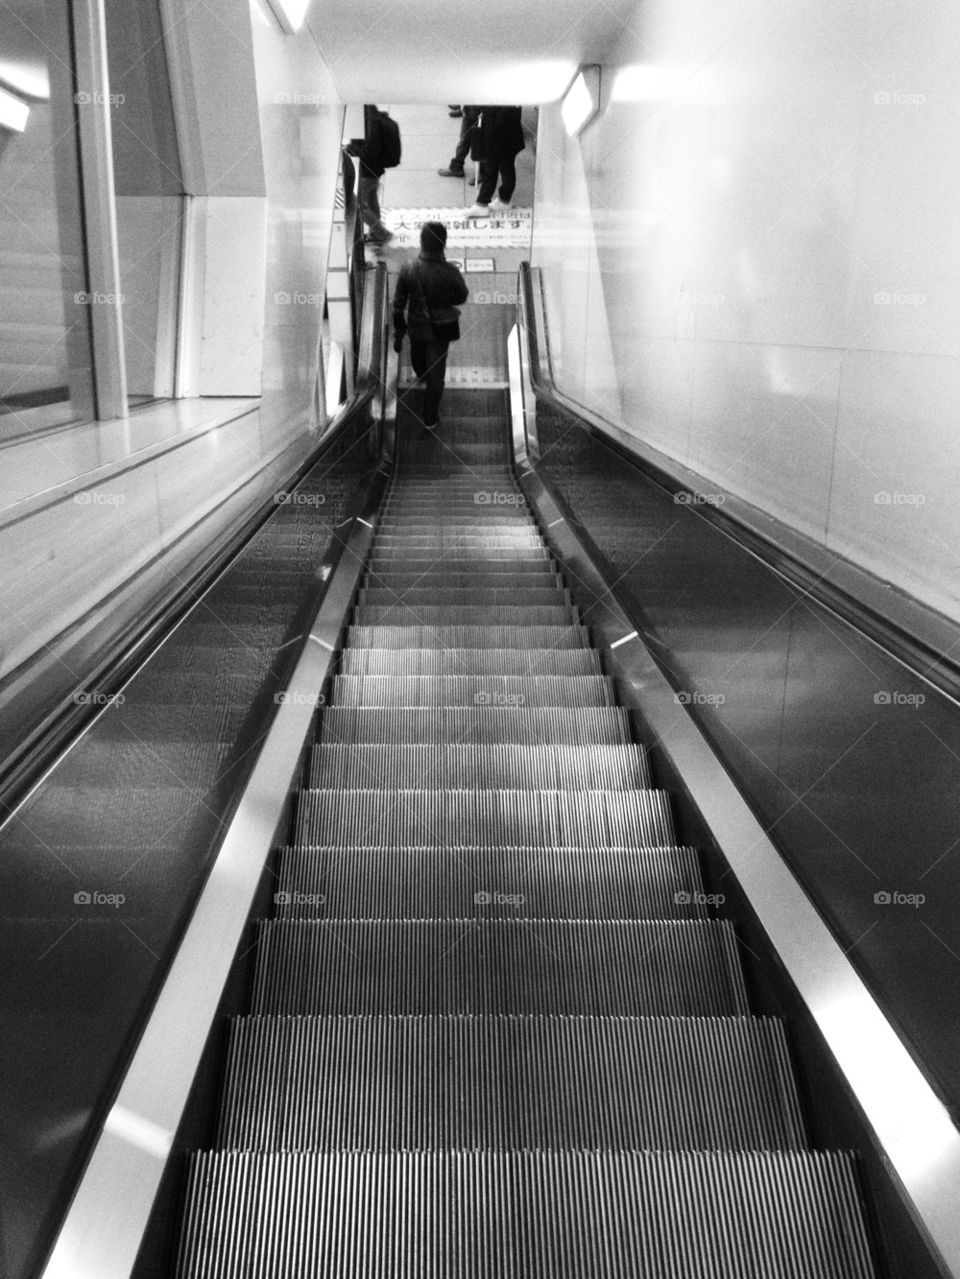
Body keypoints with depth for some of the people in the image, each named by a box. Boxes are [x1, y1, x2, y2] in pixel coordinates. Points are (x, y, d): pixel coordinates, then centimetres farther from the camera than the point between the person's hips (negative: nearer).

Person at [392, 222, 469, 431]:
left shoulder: (408, 269, -22)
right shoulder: (450, 272, -28)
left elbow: (398, 305, -12)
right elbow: (461, 297, -8)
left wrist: (398, 335, -1)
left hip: (415, 327, 3)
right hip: (439, 330, -3)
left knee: (417, 356, 33)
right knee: (436, 374, 14)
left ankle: (421, 377, 66)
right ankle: (430, 418, 24)